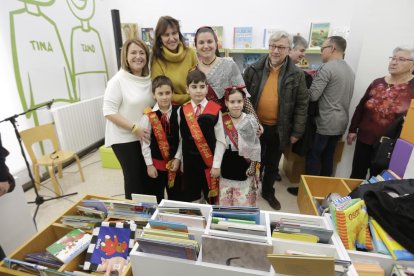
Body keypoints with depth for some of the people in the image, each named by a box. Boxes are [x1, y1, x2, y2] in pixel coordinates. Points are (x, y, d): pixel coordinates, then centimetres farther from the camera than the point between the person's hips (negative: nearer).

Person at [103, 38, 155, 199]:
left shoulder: (149, 78, 3)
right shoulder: (118, 80, -14)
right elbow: (109, 111, -17)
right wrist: (134, 128, -22)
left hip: (146, 136, 6)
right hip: (125, 138, -6)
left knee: (147, 175, 16)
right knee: (134, 177, 6)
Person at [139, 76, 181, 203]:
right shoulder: (148, 116, -11)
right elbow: (145, 142, -7)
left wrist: (178, 158, -6)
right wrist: (149, 164, -6)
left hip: (175, 161, 2)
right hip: (156, 162, -1)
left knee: (175, 195, 18)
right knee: (156, 197, 15)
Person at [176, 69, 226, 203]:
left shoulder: (215, 110, -10)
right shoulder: (182, 111, 0)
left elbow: (220, 140, -7)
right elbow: (181, 138, 6)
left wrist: (216, 164, -8)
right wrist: (177, 158, 4)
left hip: (210, 161, -2)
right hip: (189, 161, 3)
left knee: (210, 198, 14)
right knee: (190, 198, 15)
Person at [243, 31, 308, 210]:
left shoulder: (296, 75, -4)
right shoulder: (253, 70, -4)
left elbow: (302, 105, -2)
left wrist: (296, 132, -4)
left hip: (279, 129, 1)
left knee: (272, 164, 18)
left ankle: (268, 192, 40)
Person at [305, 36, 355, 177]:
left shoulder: (327, 68, -14)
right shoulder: (349, 70, 14)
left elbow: (312, 95, -18)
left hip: (325, 122, -8)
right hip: (341, 122, 8)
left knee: (313, 156, 1)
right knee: (328, 156, 16)